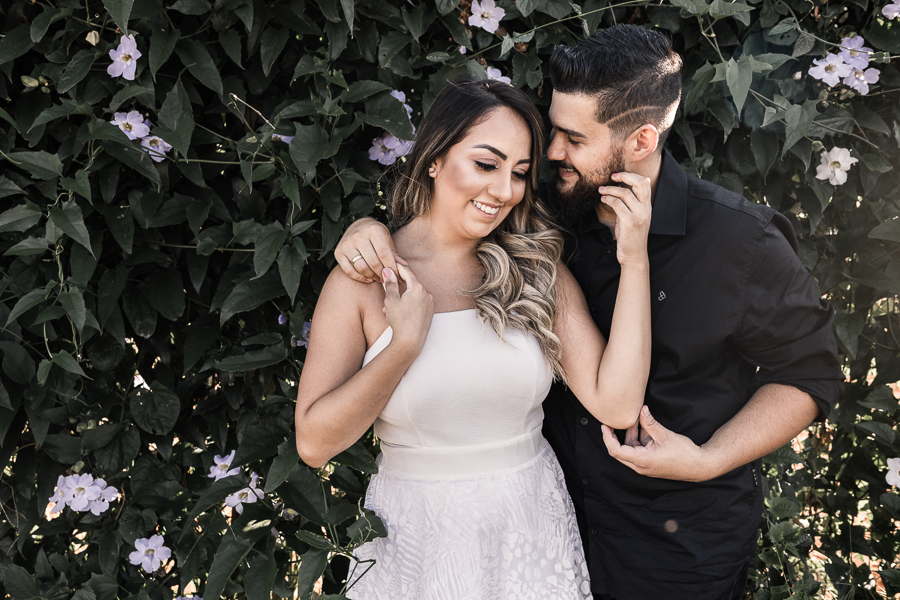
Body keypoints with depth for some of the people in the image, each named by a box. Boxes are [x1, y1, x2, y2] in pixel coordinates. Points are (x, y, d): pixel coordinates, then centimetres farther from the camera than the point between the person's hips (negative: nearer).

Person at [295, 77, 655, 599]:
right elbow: (315, 443, -13)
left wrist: (634, 260, -17)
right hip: (416, 536, -2)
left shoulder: (539, 270, -4)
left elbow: (616, 404, -14)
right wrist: (406, 341, -19)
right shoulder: (363, 281, -10)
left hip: (532, 531, 2)